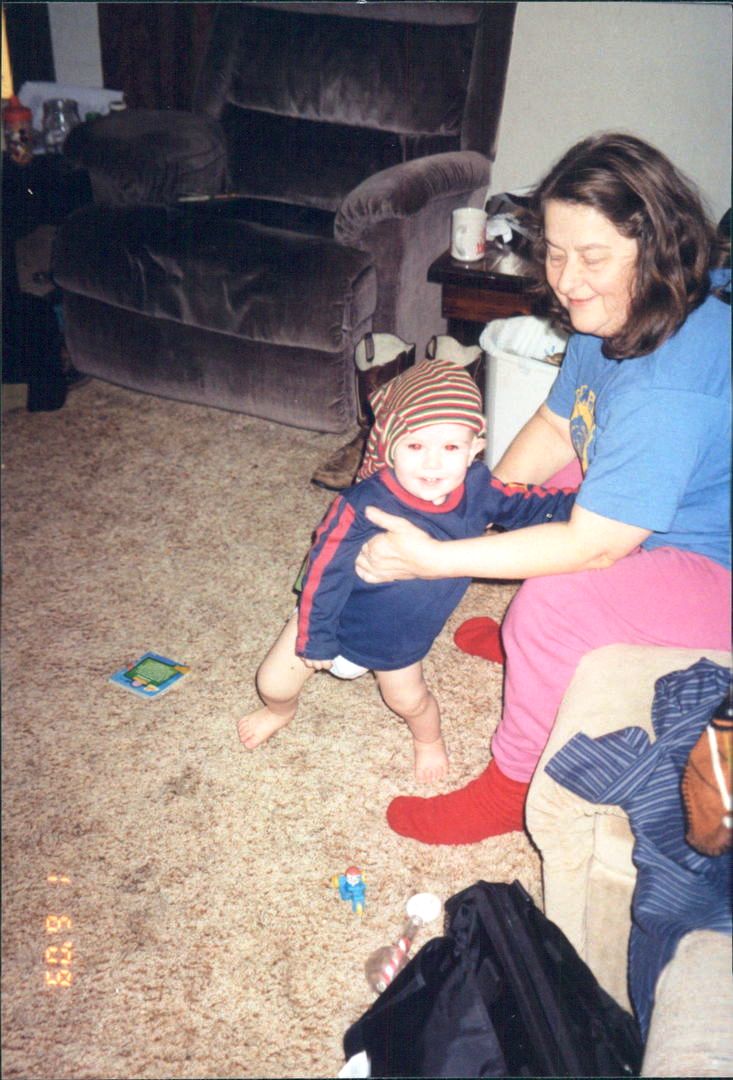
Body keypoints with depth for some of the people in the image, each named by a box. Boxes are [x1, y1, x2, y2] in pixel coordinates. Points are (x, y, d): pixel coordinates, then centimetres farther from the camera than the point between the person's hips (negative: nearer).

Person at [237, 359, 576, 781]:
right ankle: (280, 710, 51)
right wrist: (315, 639, -20)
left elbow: (524, 504, -4)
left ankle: (428, 739, 60)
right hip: (341, 624, -3)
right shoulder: (363, 510, -39)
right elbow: (325, 572, -28)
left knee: (409, 700, 23)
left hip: (404, 640, 3)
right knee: (275, 683, 13)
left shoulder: (477, 489, -24)